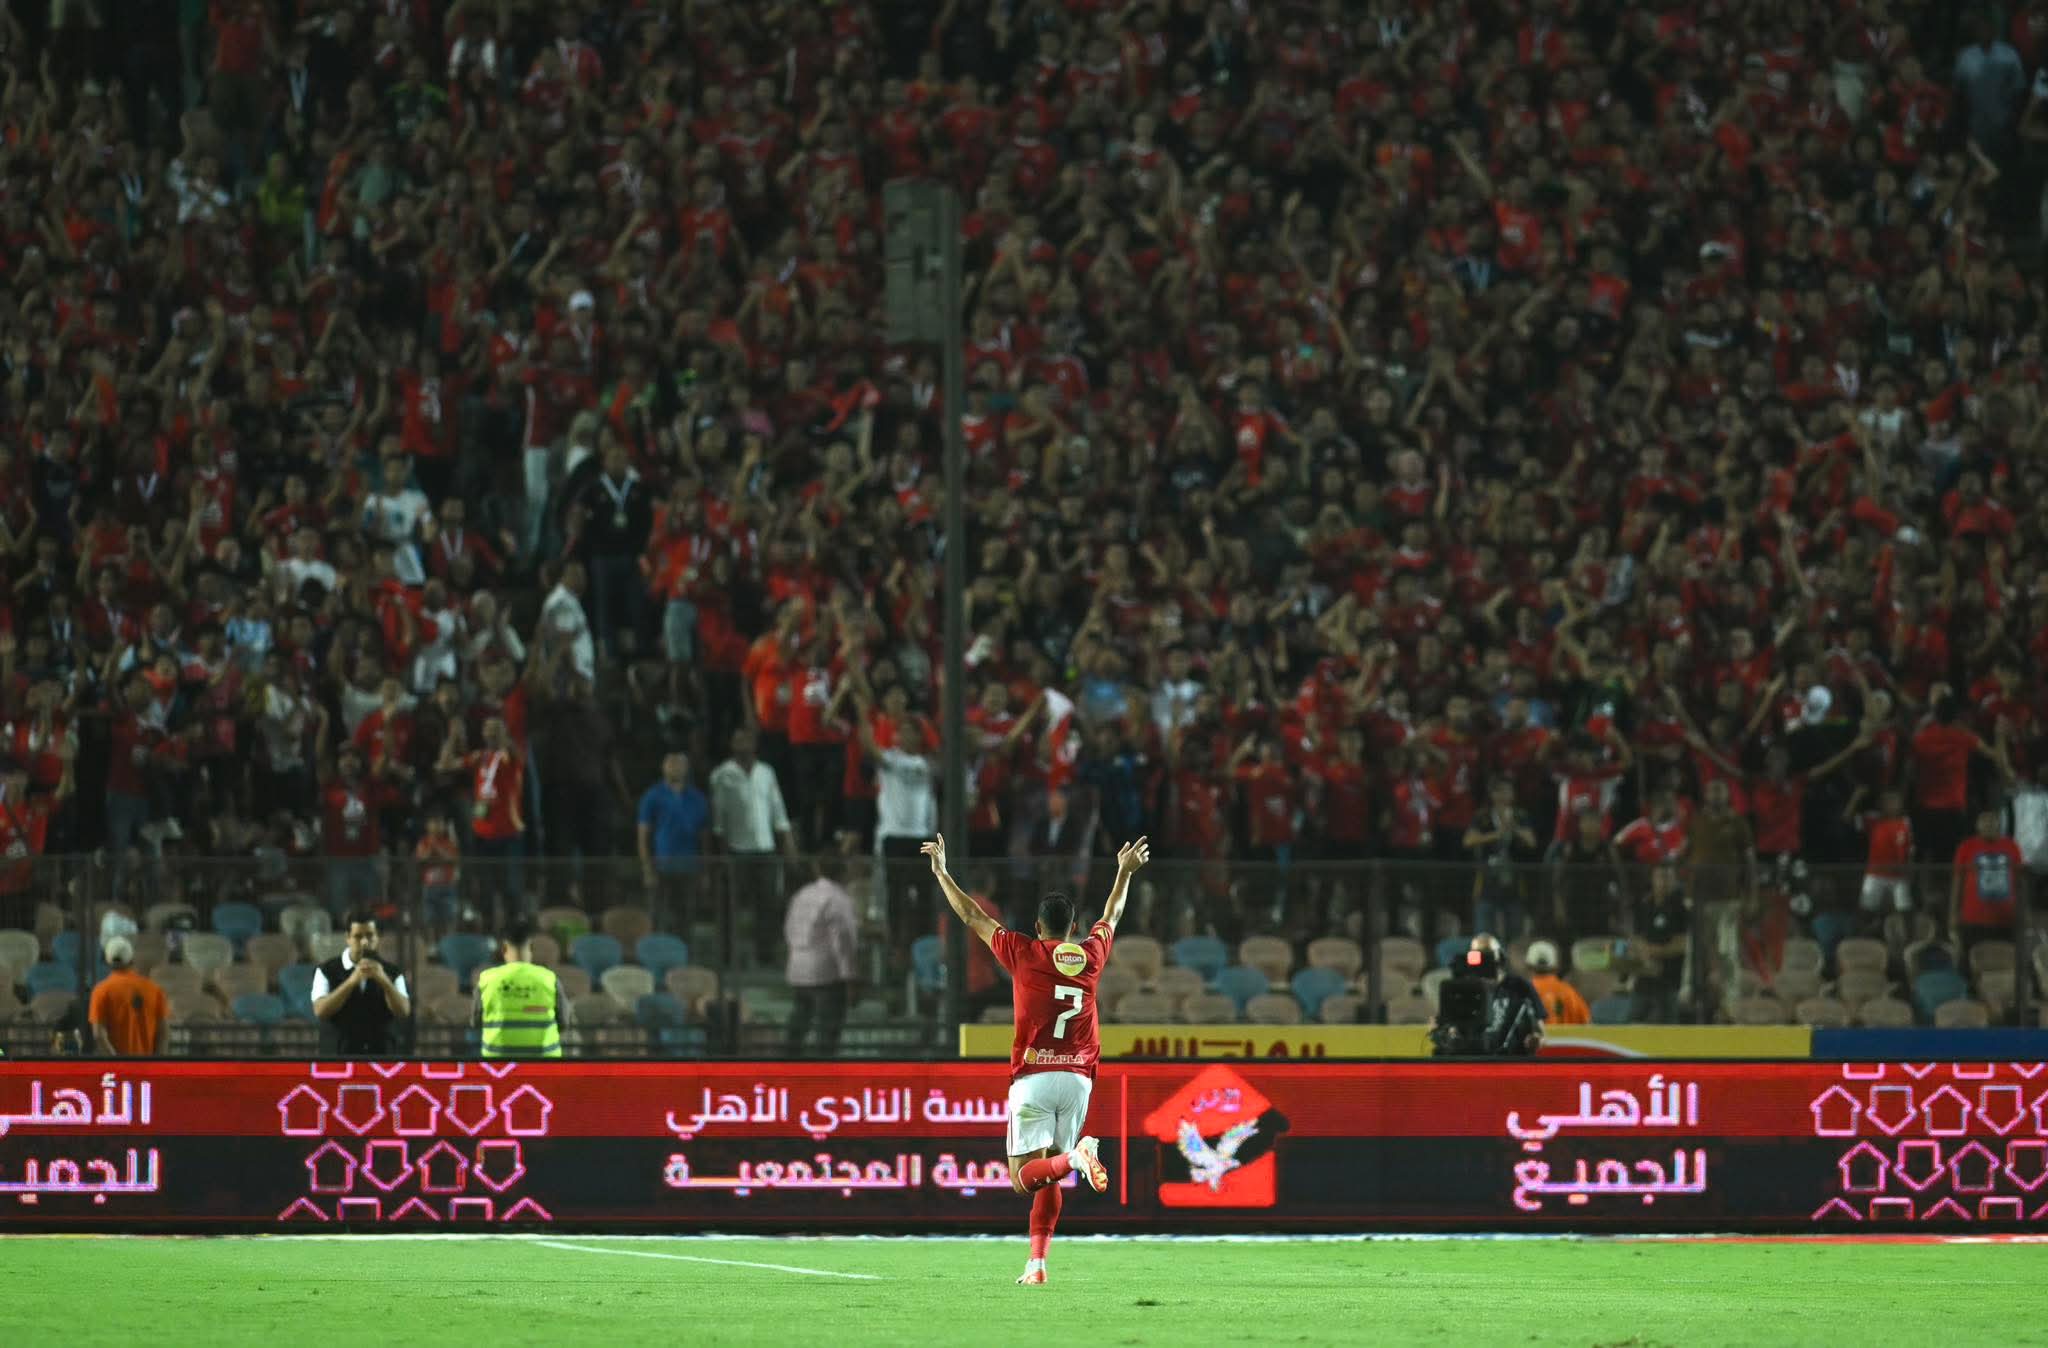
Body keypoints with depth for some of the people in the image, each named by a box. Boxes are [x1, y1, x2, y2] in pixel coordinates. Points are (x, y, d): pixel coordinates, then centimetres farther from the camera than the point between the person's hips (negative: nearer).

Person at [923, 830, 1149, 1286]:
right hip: (1078, 1078, 4)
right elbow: (1110, 917, 28)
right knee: (1048, 1178, 12)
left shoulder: (1024, 953, -1)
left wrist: (941, 873, 20)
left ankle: (1075, 1158, -36)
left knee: (1024, 1176, -7)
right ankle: (1037, 1263, 5)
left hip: (1033, 1077, -4)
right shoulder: (1091, 955, 8)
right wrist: (1125, 872, 44)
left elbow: (972, 917, 8)